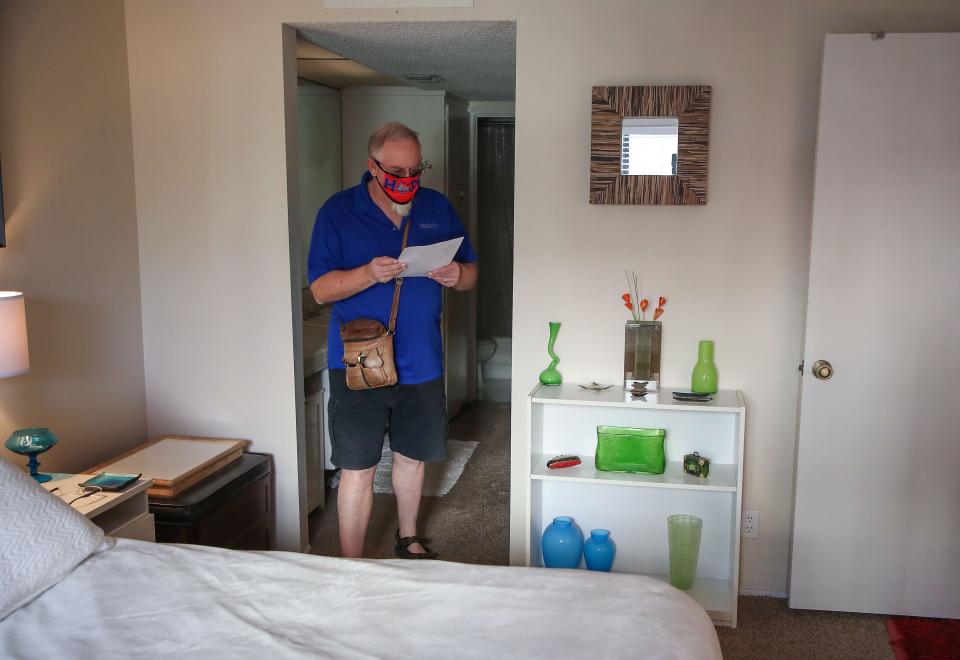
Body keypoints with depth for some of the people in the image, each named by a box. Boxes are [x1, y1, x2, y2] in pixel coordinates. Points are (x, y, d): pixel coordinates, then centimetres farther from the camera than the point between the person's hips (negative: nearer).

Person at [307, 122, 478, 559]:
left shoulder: (438, 208, 5)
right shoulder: (338, 212, -6)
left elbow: (471, 273, 10)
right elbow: (320, 289, -10)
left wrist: (457, 275, -15)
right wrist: (369, 274, -28)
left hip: (421, 363, 4)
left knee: (412, 456, 18)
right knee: (357, 469, 0)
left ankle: (408, 538, 40)